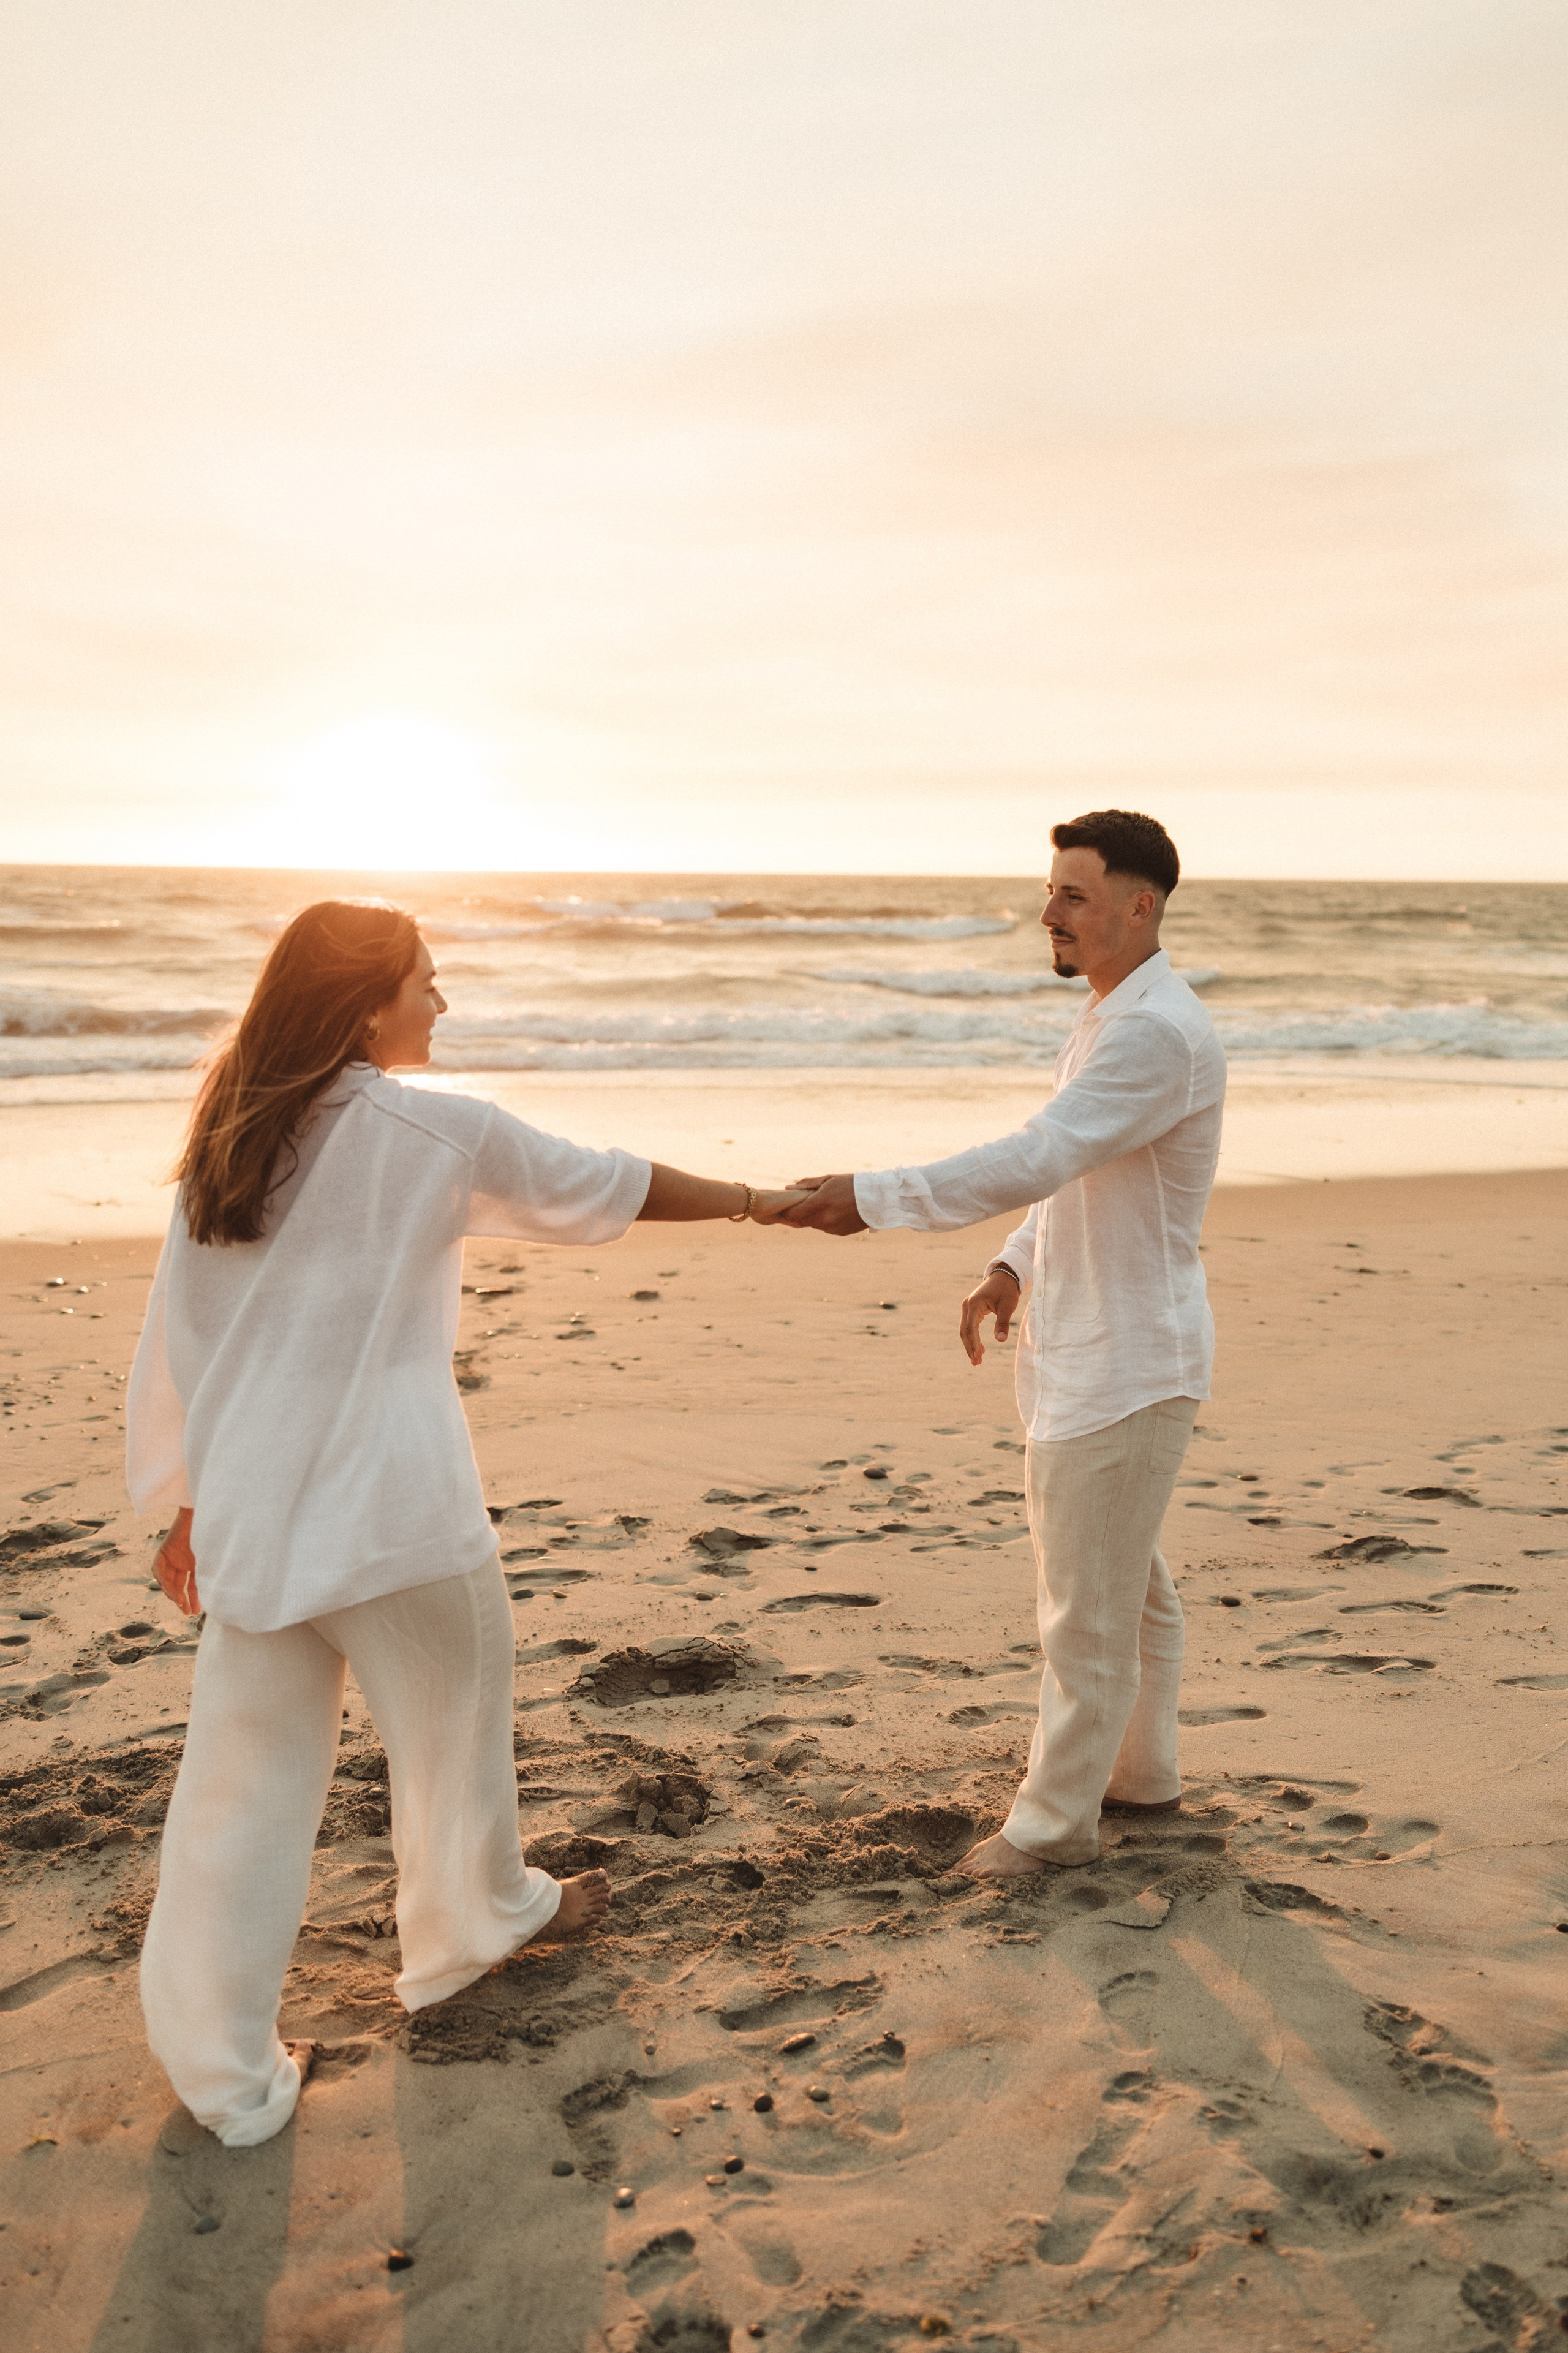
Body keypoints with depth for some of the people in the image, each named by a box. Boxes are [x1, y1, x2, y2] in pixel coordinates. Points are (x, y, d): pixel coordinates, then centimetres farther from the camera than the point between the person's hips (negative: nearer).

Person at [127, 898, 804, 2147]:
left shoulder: (226, 1140, 5)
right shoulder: (440, 1130, -8)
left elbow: (176, 1336, 8)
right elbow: (611, 1186, 4)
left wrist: (187, 1502, 16)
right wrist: (750, 1199, 19)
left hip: (248, 1509, 5)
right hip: (392, 1505, -4)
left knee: (246, 1781, 11)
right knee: (451, 1714, 20)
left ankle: (226, 2070, 19)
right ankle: (476, 1922, 43)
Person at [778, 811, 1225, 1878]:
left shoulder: (1159, 1032, -23)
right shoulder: (1114, 1018, 11)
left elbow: (1033, 1161, -31)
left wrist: (872, 1197, -27)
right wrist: (1011, 1268, 7)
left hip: (1124, 1367, -11)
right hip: (1091, 1351, 11)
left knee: (1087, 1606, 3)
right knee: (1130, 1580, 23)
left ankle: (1056, 1820, 19)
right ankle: (1142, 1771, 40)